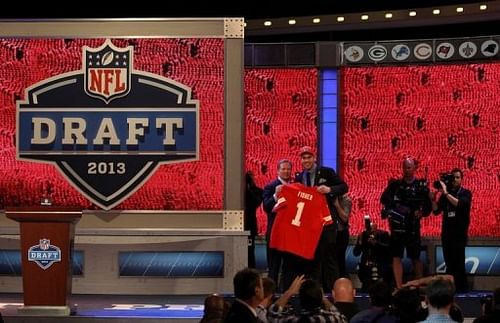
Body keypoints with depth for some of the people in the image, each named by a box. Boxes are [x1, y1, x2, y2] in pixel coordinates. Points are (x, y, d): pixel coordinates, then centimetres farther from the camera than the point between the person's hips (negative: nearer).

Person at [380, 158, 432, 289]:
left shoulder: (421, 186, 3)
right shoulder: (395, 184, 7)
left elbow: (428, 207, 2)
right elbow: (384, 198, -6)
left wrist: (421, 213, -17)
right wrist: (389, 209, -24)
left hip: (413, 228, -1)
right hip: (397, 227, 1)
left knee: (415, 258, 5)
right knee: (396, 257, -2)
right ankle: (399, 287, 1)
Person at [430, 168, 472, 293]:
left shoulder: (465, 193, 0)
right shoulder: (445, 194, 12)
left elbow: (459, 204, -19)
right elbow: (436, 211, 7)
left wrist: (446, 193, -21)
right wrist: (433, 199, -9)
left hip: (460, 233, -4)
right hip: (446, 232, 4)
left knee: (458, 263, -11)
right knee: (449, 263, 3)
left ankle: (462, 289, -10)